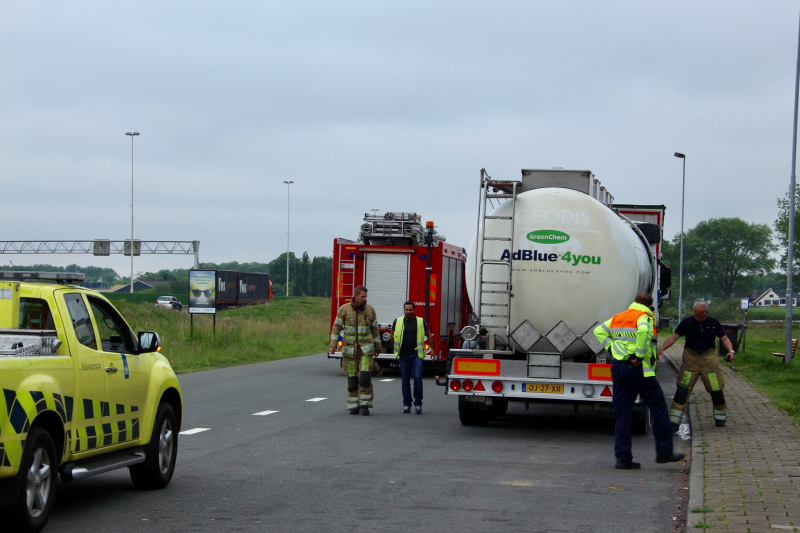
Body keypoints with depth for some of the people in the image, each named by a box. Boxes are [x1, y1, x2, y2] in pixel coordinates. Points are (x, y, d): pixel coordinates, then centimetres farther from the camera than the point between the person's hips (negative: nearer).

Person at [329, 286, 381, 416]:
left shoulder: (370, 310, 1)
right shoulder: (344, 309, -3)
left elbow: (375, 329, 10)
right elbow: (337, 327, 0)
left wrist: (377, 347, 15)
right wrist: (333, 345, -7)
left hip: (366, 348, 0)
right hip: (349, 349, 0)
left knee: (365, 376, -11)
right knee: (352, 378, 2)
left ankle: (364, 405, -5)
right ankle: (354, 406, 11)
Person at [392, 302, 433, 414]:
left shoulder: (421, 322, 7)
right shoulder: (397, 322, 8)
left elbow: (429, 335, 16)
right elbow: (393, 336, 21)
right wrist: (396, 348, 18)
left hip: (417, 355, -1)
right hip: (403, 355, 1)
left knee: (417, 378, -12)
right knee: (405, 381, 3)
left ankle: (418, 404, -7)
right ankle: (406, 404, 11)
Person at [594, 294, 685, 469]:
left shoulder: (617, 318, 17)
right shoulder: (644, 317, -6)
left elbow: (599, 331, 20)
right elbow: (643, 331, -27)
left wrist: (612, 348, 10)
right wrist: (640, 356, -21)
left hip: (617, 367, 7)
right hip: (637, 369, -7)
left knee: (623, 414, 7)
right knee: (658, 407, 7)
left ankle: (623, 458, 5)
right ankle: (664, 452, 10)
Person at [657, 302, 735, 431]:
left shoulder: (714, 323, 1)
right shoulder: (687, 322, -4)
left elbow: (724, 339, 7)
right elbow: (673, 337, -6)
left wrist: (731, 351, -12)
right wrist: (661, 349, -20)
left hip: (708, 358, 1)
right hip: (690, 357, -1)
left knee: (716, 389, 1)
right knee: (683, 389, -11)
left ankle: (720, 418, 24)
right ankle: (674, 422, -11)